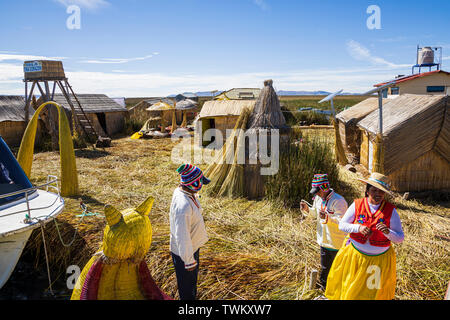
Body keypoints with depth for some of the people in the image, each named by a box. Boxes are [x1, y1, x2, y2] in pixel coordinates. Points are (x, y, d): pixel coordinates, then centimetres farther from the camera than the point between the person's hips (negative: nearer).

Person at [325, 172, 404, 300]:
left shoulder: (391, 210, -9)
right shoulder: (357, 205, -9)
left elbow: (400, 238, -7)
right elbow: (342, 224, -5)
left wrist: (388, 232, -28)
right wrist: (358, 228, -22)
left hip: (380, 259, 0)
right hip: (355, 255, 0)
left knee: (377, 292, 19)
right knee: (352, 290, 14)